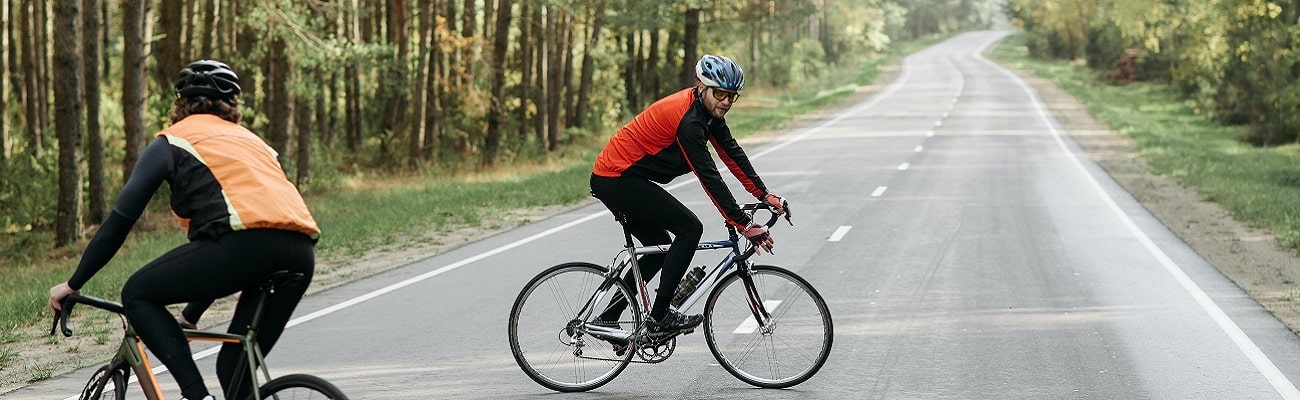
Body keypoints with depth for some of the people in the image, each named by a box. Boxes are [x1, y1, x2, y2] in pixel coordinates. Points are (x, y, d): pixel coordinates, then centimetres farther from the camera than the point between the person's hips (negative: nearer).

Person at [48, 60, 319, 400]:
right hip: (300, 253, 6)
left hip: (246, 244, -6)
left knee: (138, 295, 13)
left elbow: (121, 219, 11)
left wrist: (73, 284, 21)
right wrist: (193, 311, 46)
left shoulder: (173, 142, 18)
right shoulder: (249, 140, 35)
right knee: (237, 364, 20)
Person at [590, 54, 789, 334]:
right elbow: (709, 177, -27)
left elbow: (732, 153, 10)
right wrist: (745, 225, -28)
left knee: (660, 247, 17)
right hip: (617, 181, -10)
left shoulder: (708, 111, 5)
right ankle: (660, 316, -10)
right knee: (690, 228, -13)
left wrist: (765, 195, 5)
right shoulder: (689, 120, -24)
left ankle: (607, 320, 22)